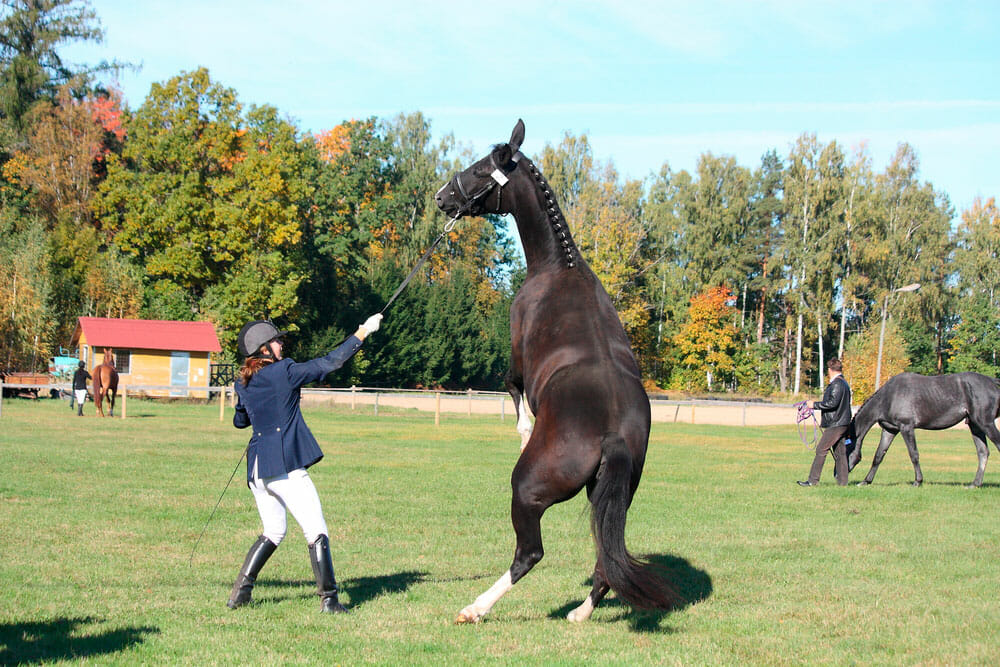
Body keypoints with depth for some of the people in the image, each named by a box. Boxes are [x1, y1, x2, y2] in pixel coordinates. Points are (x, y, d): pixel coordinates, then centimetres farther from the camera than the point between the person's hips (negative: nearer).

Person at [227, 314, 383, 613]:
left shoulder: (243, 384, 10)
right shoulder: (284, 371, -7)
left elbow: (239, 421, 25)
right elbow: (330, 362, -5)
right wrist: (362, 333, 3)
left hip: (257, 468, 7)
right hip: (286, 466, -7)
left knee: (272, 533, 21)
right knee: (317, 533, -2)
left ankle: (241, 590, 11)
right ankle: (329, 599, -5)